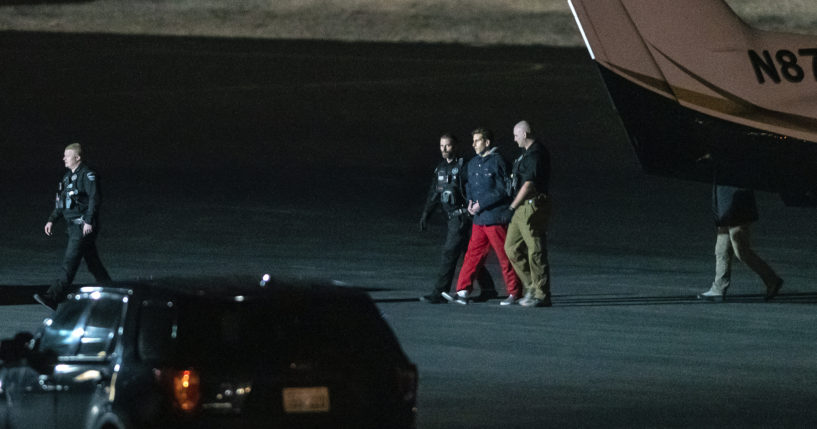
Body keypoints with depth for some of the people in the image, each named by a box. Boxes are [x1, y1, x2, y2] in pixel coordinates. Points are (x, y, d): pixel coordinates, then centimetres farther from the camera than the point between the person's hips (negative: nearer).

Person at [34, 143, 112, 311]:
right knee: (92, 262, 15)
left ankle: (53, 298, -22)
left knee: (70, 262, -14)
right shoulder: (69, 176, 17)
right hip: (73, 226, 10)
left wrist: (89, 221, -25)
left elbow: (95, 199, -19)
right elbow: (60, 202, 24)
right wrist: (51, 220, 16)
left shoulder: (87, 175, -11)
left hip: (84, 227, -10)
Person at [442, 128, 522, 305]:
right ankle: (463, 292, 1)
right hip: (479, 219, 8)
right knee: (473, 254, 3)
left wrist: (481, 204, -15)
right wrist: (470, 201, 7)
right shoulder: (473, 163, 15)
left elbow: (503, 190, -14)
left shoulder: (497, 162, -10)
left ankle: (515, 293, 8)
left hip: (496, 218, -7)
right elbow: (469, 185, 26)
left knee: (505, 256, -1)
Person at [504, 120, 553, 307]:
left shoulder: (536, 155, -16)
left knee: (536, 252, -7)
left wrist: (512, 207, -20)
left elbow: (529, 185, -22)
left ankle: (541, 295, -4)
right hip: (523, 208, 11)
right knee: (512, 247, 12)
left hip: (533, 207, -11)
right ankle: (532, 286, 16)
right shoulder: (528, 153, 17)